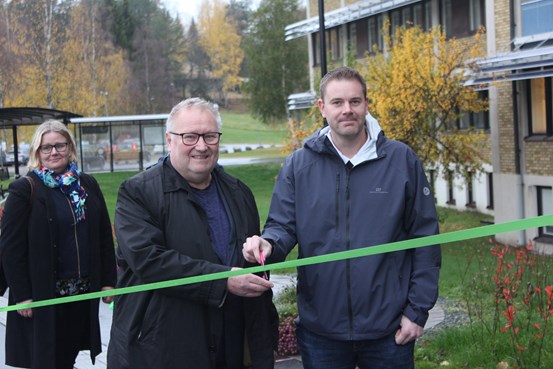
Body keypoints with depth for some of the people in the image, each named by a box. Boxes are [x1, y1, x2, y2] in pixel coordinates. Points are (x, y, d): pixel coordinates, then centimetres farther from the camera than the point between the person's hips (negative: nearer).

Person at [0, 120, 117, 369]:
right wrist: (21, 296, -12)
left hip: (83, 292, 4)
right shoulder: (24, 189, -6)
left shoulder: (88, 185, 8)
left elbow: (104, 236, 10)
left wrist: (108, 280, 5)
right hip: (43, 295, -4)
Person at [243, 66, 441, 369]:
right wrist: (268, 244, -22)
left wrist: (418, 310, -3)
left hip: (389, 330, -1)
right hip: (320, 330, 1)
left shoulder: (401, 160, -2)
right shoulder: (298, 166, 1)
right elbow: (282, 226, 2)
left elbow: (424, 240, 0)